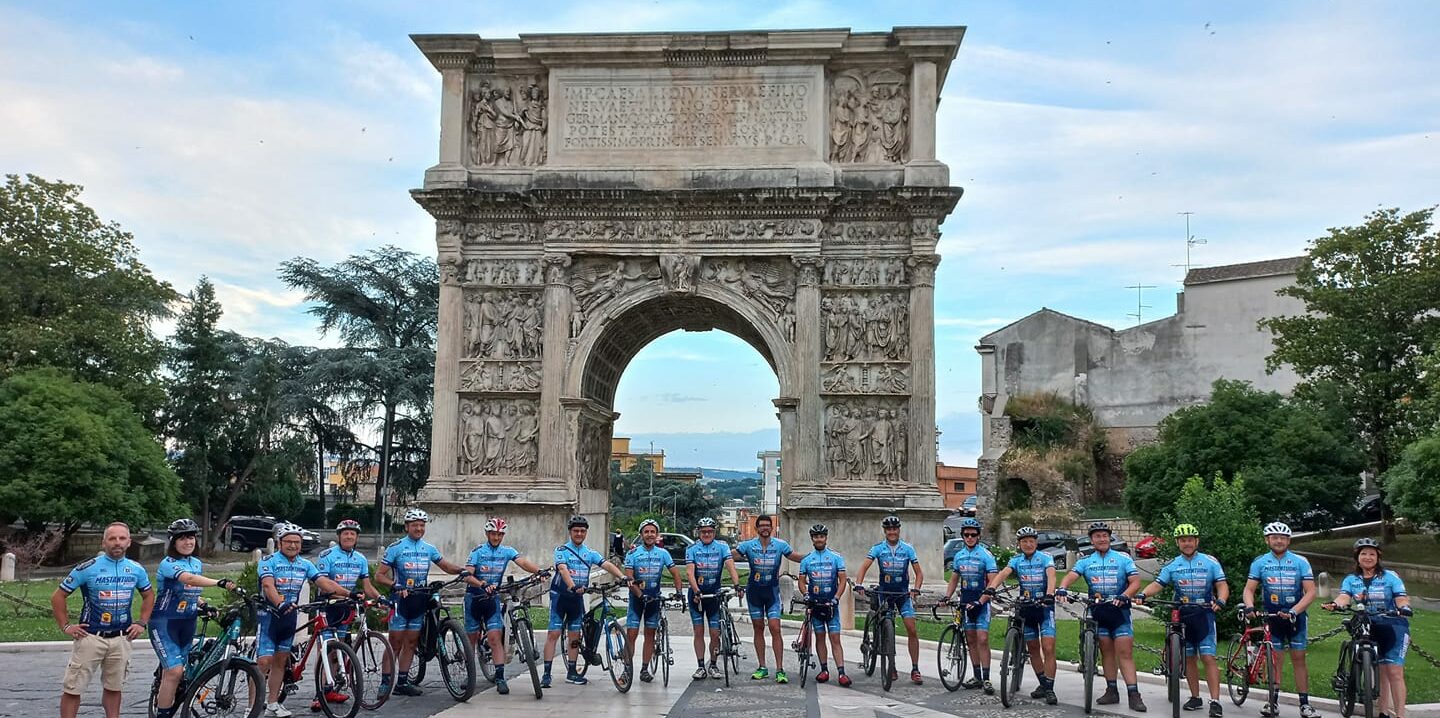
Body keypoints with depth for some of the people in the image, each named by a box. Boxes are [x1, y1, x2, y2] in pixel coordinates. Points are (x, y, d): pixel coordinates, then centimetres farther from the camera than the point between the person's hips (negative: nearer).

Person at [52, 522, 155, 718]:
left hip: (121, 639, 3)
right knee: (72, 689, -1)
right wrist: (65, 626, -4)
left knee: (114, 688, 11)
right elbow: (58, 596, -1)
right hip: (90, 637, -3)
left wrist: (142, 623, 11)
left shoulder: (137, 570, 3)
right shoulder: (87, 568, -8)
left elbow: (149, 595, 20)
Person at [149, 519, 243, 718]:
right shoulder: (168, 563, -14)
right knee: (175, 671, -16)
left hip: (187, 624, 7)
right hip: (165, 622, -7)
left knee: (171, 671, 10)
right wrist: (220, 582, -48)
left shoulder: (197, 563, 10)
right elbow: (189, 579, -34)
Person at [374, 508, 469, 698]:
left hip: (419, 600, 5)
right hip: (401, 598, -5)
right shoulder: (396, 547, -4)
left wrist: (462, 570, -4)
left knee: (411, 643, 7)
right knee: (395, 643, -5)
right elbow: (379, 575, -7)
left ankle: (403, 682, 14)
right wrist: (395, 585, -23)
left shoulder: (429, 548, 11)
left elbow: (447, 566, 16)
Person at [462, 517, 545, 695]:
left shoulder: (507, 551, 0)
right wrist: (482, 585, -35)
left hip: (492, 599, 1)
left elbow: (523, 562, -15)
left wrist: (539, 571, -34)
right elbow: (467, 575, -17)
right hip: (474, 598, -1)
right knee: (472, 638, 7)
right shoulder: (478, 551, -7)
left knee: (495, 638, -10)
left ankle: (500, 677, -11)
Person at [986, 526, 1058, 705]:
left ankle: (1049, 689, -7)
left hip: (1044, 606, -4)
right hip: (1026, 607, 4)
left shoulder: (1045, 558, -6)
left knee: (1048, 648, -11)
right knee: (1033, 648, 10)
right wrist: (991, 588, -34)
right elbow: (1003, 573, -15)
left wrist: (1050, 594, -43)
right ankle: (1043, 684, 22)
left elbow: (1051, 576, -24)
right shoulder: (1016, 560, 3)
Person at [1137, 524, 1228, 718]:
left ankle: (1215, 701, -11)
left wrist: (1220, 601, -26)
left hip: (1204, 614, -3)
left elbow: (1222, 585, -5)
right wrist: (1142, 594, -21)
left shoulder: (1210, 562, 0)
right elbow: (1158, 584, -1)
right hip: (1182, 615, 3)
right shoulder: (1172, 565, 6)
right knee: (1189, 658, 9)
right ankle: (1195, 698, 20)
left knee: (1208, 657, -10)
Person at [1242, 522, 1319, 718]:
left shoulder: (1300, 562, -5)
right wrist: (1249, 607, -23)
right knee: (1274, 659, 2)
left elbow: (1311, 592, -11)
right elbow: (1249, 589, -3)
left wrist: (1293, 611, -24)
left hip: (1295, 616, -1)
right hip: (1272, 616, 1)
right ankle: (1273, 702, 6)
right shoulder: (1259, 562, -1)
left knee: (1298, 658, 0)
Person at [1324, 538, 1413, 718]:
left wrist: (1404, 607, -31)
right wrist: (1335, 604, -31)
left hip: (1393, 626, -3)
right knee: (1380, 671, 8)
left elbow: (1401, 598, -7)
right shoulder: (1351, 580, 8)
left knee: (1394, 671, -11)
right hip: (1367, 628, 3)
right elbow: (1344, 596, -9)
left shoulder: (1390, 577, 3)